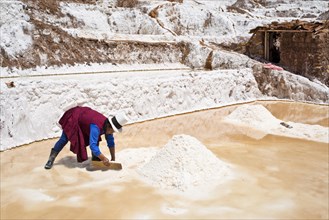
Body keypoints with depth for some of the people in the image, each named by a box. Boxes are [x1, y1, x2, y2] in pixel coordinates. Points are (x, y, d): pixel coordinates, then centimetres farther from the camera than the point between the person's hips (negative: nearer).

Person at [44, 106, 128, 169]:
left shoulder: (107, 125, -19)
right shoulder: (96, 127, -43)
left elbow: (111, 142, -9)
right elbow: (92, 146, -47)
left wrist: (113, 158, -8)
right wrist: (103, 158, -44)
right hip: (73, 119, -7)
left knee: (96, 140, -5)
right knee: (64, 139, -4)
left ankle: (95, 159, 7)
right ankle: (51, 159, 10)